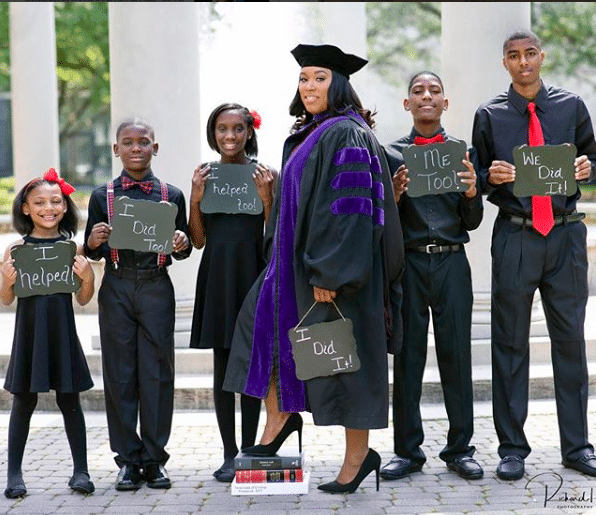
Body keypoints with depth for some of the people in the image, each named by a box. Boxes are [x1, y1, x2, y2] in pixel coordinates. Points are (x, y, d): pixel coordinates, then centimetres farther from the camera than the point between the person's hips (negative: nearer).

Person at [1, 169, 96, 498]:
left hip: (62, 334, 1)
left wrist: (88, 277, -13)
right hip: (29, 332, 0)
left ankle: (80, 471, 17)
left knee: (69, 399, 8)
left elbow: (83, 300, 5)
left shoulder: (73, 248, 0)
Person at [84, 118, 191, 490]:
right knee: (120, 373, 2)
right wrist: (94, 241, -13)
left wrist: (182, 244, -13)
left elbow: (182, 252, 9)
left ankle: (155, 458, 10)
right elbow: (93, 252, 8)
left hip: (157, 288, 0)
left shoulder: (171, 195, 6)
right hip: (117, 288, 1)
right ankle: (128, 459, 11)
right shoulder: (103, 195, 6)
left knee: (157, 372, 1)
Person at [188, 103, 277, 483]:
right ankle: (230, 454, 10)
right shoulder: (205, 175, 6)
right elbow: (198, 240, 5)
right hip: (217, 276, 2)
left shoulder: (265, 174, 0)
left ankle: (249, 450, 13)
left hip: (252, 273, -1)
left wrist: (266, 198, -14)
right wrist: (196, 199, -8)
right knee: (223, 366, 3)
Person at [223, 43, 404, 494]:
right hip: (296, 261, 10)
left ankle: (359, 455, 11)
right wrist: (281, 260, 20)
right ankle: (279, 419, 24)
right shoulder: (309, 135, 13)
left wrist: (329, 274, -24)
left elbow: (349, 209, -22)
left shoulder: (345, 135, -16)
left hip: (336, 269, -10)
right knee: (267, 323, 10)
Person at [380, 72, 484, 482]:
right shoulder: (391, 154, 7)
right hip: (408, 262, 0)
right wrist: (394, 193, -15)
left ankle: (460, 449, 12)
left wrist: (472, 192, -12)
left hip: (451, 263, 1)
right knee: (407, 355, 3)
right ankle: (408, 451, 11)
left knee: (456, 353, 2)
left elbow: (472, 222, 8)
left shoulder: (462, 152, 9)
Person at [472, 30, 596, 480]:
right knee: (511, 342, 2)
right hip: (514, 237, -1)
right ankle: (512, 448, 10)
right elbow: (478, 177, 9)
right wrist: (491, 176, -13)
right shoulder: (490, 116, 5)